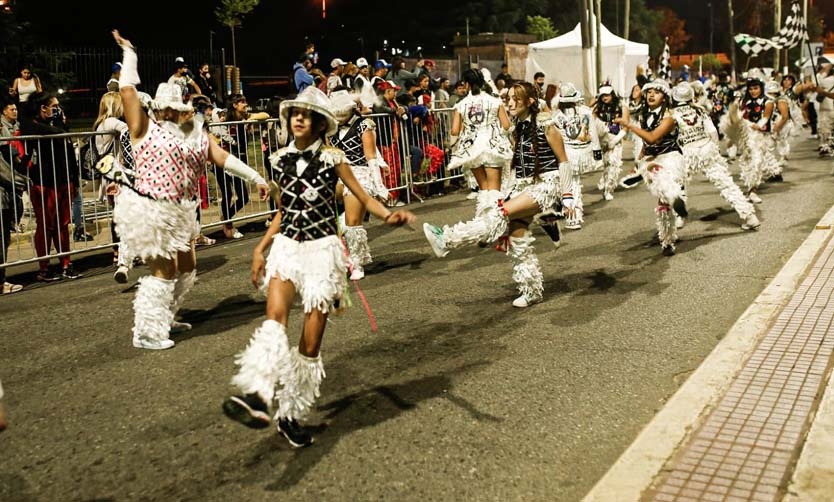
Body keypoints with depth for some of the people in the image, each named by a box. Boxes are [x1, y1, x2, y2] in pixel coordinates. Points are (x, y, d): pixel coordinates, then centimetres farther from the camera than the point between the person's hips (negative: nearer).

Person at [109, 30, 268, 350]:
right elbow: (127, 90, -11)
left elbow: (223, 157, 5)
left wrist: (255, 178, 2)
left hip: (178, 212, 7)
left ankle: (165, 319, 36)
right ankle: (146, 333, 9)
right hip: (148, 211, -7)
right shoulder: (144, 128, -5)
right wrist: (129, 53, -3)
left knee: (186, 268, 17)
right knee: (164, 271, -3)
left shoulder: (195, 134, 8)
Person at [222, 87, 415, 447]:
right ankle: (257, 396, -42)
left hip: (322, 249, -2)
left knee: (311, 341, -2)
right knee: (275, 316, -26)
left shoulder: (331, 159, -2)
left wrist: (389, 215, -23)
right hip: (286, 247, 3)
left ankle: (291, 415, 12)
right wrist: (260, 248, 9)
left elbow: (365, 199, -3)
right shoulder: (281, 160, 9)